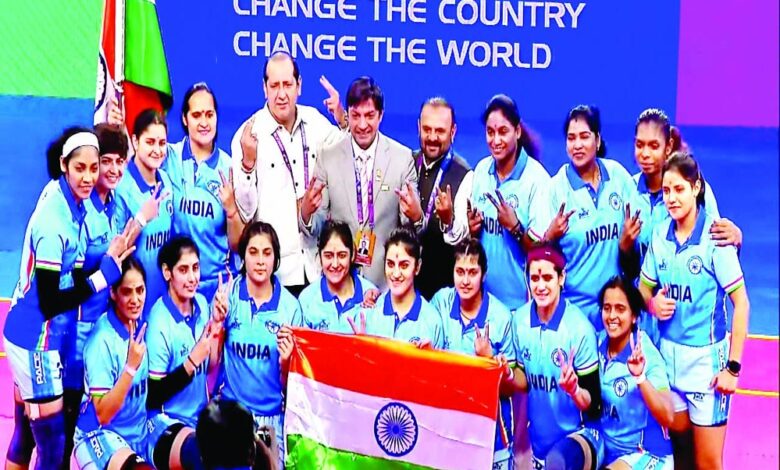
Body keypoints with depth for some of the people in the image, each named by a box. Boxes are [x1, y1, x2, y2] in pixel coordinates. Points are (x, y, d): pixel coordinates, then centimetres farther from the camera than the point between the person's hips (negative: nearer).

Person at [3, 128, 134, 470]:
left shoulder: (72, 203, 2)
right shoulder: (54, 221, -23)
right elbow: (50, 302, -22)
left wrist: (109, 257, -7)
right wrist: (107, 272, -21)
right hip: (37, 342, -8)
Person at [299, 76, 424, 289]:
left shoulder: (403, 157, 0)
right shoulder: (328, 157, 1)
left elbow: (413, 228, 1)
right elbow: (315, 229, 2)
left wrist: (415, 216, -21)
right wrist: (306, 211, -20)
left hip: (386, 278, 0)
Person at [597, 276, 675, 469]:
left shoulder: (647, 355, -19)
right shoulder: (599, 344, -5)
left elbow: (667, 417, -26)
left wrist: (641, 377, -38)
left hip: (646, 454, -5)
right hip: (606, 448, 5)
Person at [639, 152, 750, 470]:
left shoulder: (714, 236, -13)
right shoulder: (660, 234, 2)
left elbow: (741, 303, -10)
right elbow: (645, 287, 16)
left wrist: (733, 366, -13)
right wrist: (653, 304, -8)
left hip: (707, 358, -5)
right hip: (669, 355, 5)